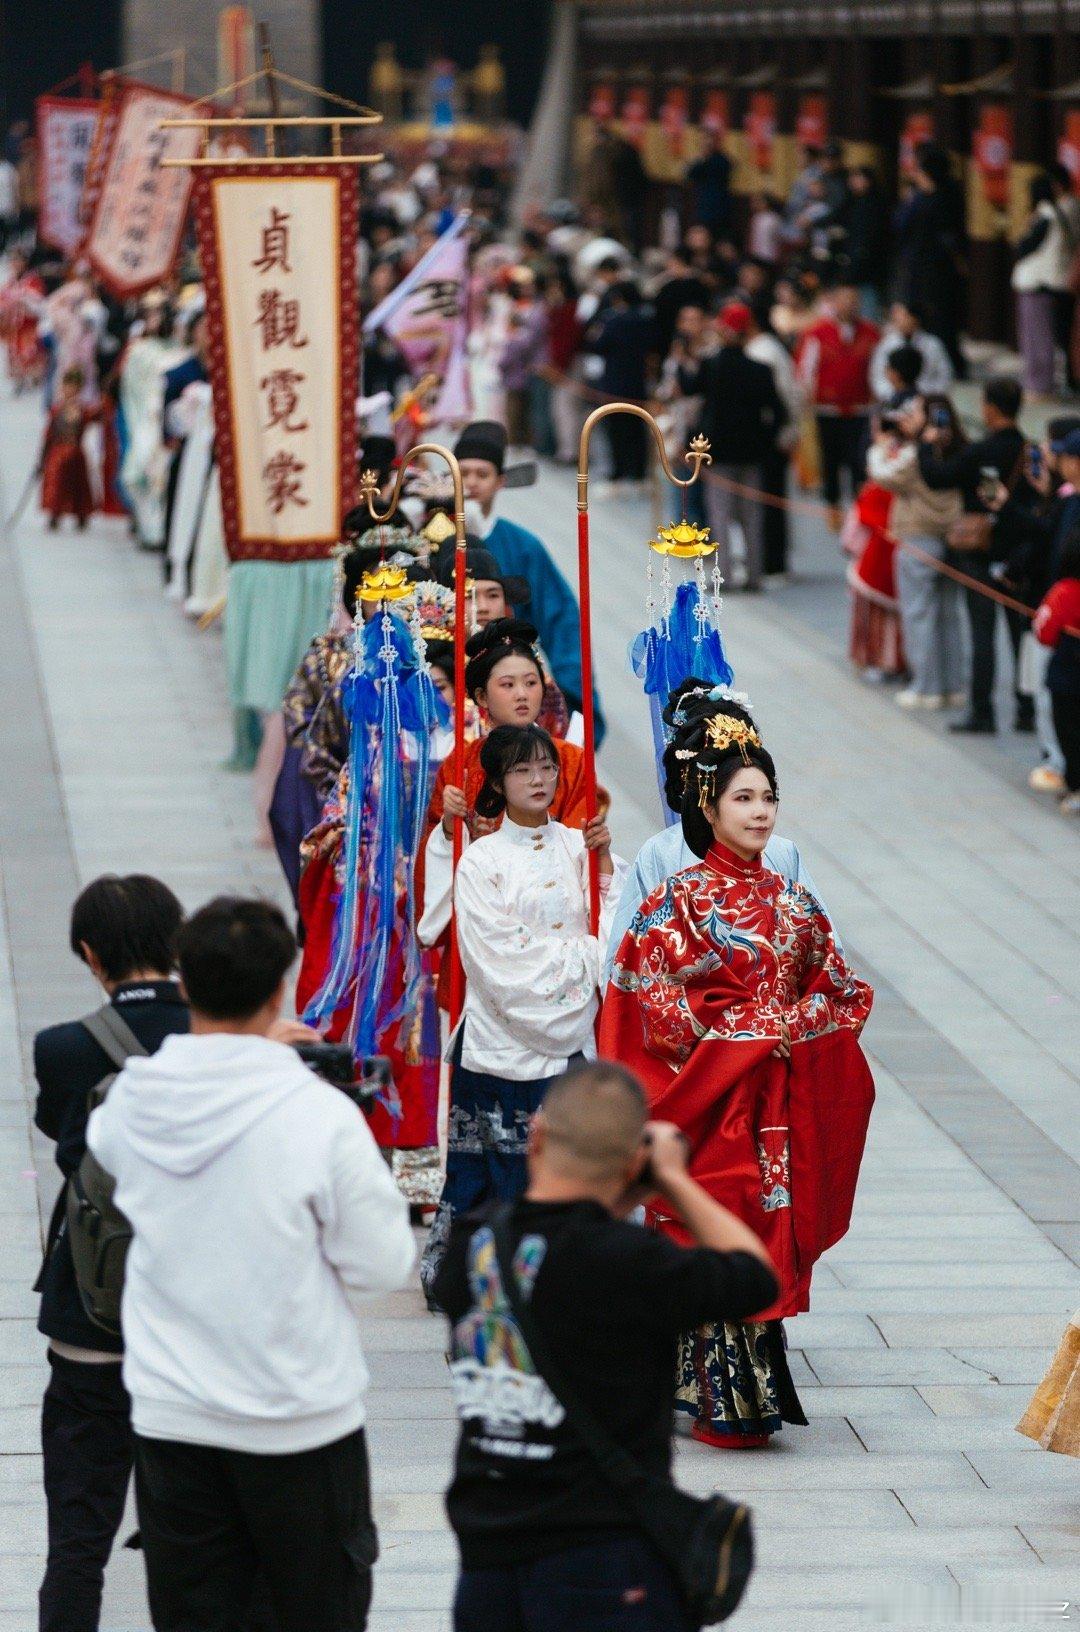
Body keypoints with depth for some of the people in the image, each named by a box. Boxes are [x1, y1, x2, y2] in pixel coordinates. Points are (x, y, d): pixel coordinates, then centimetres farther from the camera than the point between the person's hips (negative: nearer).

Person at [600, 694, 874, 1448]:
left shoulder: (793, 904, 10)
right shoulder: (678, 902, -6)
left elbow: (841, 992, 13)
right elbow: (656, 1001, -10)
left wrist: (794, 1026, -6)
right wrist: (735, 1039, -12)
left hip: (782, 1099, 5)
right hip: (710, 1100, -5)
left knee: (773, 1235, 5)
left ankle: (756, 1396, 14)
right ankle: (723, 1404, 3)